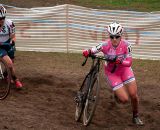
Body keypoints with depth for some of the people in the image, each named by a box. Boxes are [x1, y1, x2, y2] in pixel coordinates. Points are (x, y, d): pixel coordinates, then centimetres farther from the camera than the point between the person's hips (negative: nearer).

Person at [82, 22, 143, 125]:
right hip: (111, 72, -1)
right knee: (124, 99, -10)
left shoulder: (126, 45, -23)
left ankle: (136, 117, 22)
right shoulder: (105, 45, -26)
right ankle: (117, 93, 28)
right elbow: (92, 51, -22)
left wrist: (120, 61, -41)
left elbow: (129, 62, -21)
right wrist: (87, 52, -46)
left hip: (124, 69, 2)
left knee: (133, 95, -6)